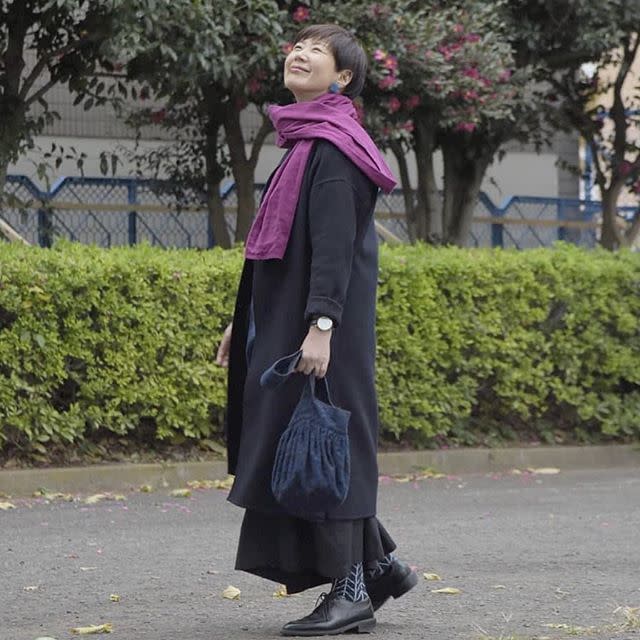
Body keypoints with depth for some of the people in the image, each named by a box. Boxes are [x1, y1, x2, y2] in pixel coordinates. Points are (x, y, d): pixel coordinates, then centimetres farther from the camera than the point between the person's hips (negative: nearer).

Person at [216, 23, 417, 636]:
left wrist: (320, 325, -29)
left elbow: (334, 243, -21)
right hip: (283, 320, 10)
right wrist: (245, 321, 23)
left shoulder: (331, 148, -13)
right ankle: (380, 564, 22)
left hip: (313, 327, -10)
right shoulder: (305, 143, 17)